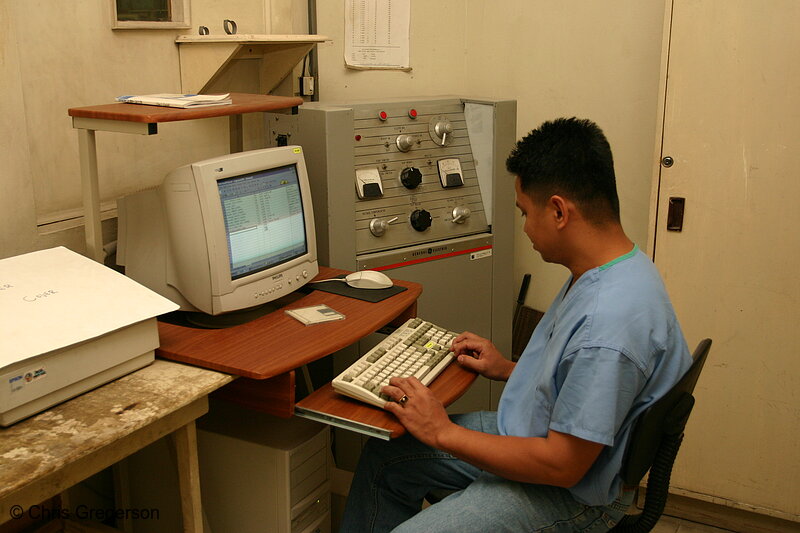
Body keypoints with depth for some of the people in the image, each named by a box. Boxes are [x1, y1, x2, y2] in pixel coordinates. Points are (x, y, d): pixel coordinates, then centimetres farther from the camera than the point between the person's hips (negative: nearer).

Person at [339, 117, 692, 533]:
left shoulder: (610, 324, -34)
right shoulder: (604, 271, -2)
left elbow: (562, 465, -28)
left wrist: (443, 433, -21)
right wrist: (508, 370, 9)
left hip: (571, 495, -9)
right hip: (530, 432, 10)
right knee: (384, 456, 14)